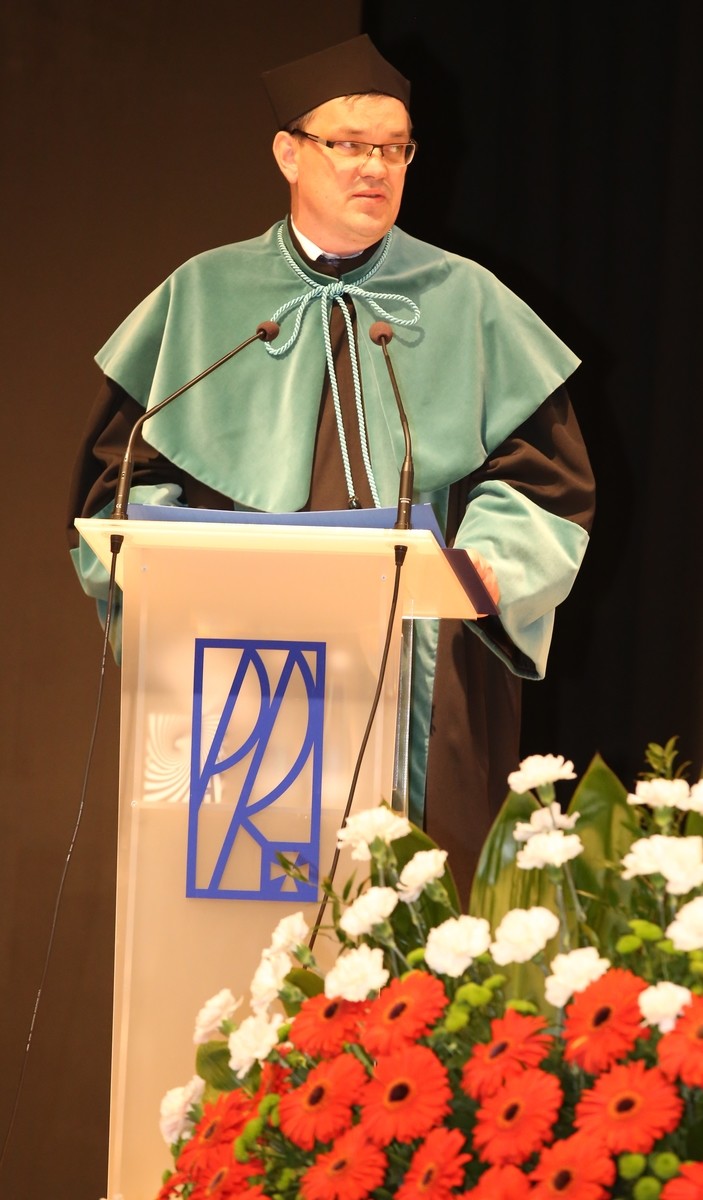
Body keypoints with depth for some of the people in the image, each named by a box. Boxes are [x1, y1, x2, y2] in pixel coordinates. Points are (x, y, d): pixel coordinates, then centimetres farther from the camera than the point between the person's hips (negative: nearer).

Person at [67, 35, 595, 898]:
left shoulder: (467, 305, 10)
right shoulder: (204, 299, 10)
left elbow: (544, 472, 7)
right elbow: (124, 474, 10)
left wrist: (488, 561, -12)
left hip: (425, 672, 0)